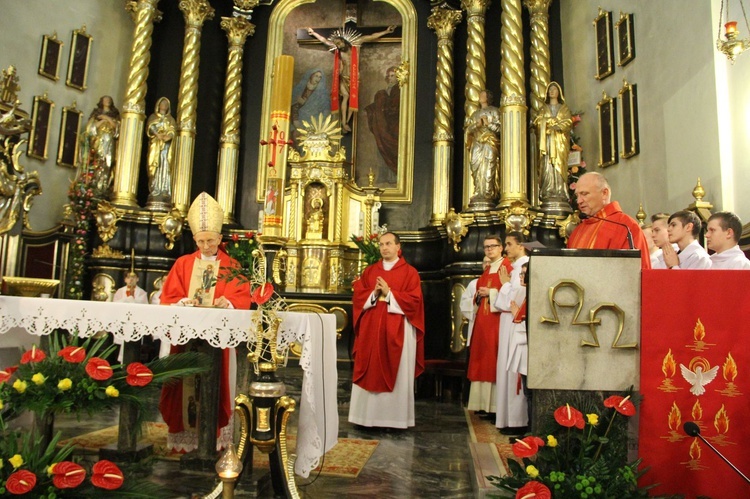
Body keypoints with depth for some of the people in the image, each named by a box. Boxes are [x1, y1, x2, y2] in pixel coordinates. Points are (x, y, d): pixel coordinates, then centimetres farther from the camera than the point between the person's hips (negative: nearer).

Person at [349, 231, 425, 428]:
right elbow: (357, 296, 6)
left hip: (398, 331, -3)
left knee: (396, 373, 0)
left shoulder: (409, 272, 1)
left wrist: (389, 293, -14)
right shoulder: (369, 271, 13)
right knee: (370, 372, 4)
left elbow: (414, 300, -9)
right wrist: (374, 293, -11)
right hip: (371, 329, 4)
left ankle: (394, 418, 8)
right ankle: (368, 415, 12)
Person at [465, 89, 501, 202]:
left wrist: (488, 124, -10)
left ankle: (487, 194, -18)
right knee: (477, 170, -5)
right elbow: (468, 129, 13)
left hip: (489, 143, -4)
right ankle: (478, 193, -8)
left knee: (488, 169, -14)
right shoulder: (475, 114, 24)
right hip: (476, 144, 4)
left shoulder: (494, 111, 12)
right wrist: (476, 125, -5)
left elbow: (499, 127, 2)